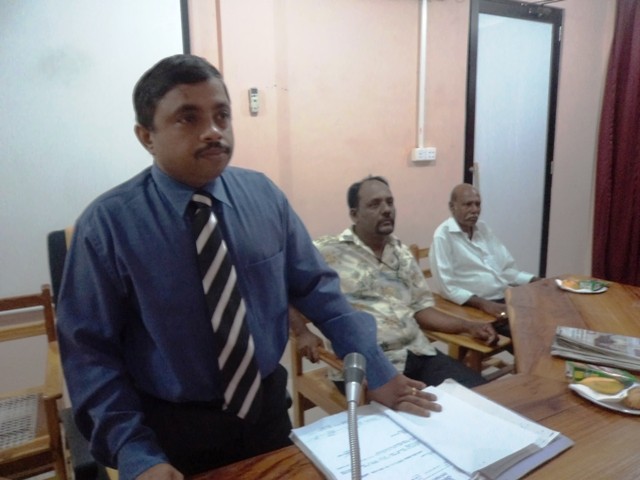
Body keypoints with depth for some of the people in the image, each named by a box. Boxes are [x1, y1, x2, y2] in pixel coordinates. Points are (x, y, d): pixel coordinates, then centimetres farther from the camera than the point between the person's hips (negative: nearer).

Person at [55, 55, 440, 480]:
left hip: (267, 408, 3)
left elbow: (317, 288, -4)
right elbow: (90, 352, -12)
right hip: (172, 428, -2)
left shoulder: (264, 195, -9)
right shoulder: (108, 223, -16)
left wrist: (376, 371, -7)